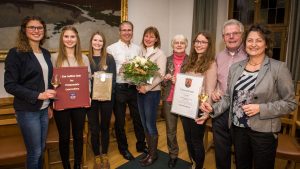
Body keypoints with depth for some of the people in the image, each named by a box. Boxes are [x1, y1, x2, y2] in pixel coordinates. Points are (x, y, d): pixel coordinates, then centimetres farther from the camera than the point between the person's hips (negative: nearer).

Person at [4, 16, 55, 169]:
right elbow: (10, 85, -14)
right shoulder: (16, 53, -10)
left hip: (43, 109, 6)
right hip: (27, 110, -5)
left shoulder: (46, 53, 8)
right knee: (35, 152, 5)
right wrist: (37, 95, -22)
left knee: (41, 149, 17)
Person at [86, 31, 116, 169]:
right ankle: (97, 156, 27)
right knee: (94, 128, 8)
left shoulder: (109, 58, 2)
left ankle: (104, 155, 30)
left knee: (105, 126, 12)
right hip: (91, 98, 0)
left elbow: (113, 78, -2)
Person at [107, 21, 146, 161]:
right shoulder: (112, 48, -4)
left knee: (138, 118, 16)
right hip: (119, 88, -3)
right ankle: (123, 148, 34)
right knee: (120, 120, 12)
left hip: (134, 88, 4)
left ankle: (141, 145, 37)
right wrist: (121, 68, -22)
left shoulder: (137, 48, 8)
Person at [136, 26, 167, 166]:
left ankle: (153, 154, 21)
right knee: (144, 124, 13)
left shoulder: (160, 54, -6)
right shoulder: (142, 52, 11)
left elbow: (161, 76, -13)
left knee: (150, 124, 2)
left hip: (152, 92, -6)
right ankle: (149, 151, 29)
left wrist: (147, 87, -19)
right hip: (140, 91, 6)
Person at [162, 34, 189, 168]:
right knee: (170, 130, 11)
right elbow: (162, 80, 11)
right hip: (169, 99, 2)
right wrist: (166, 79, -11)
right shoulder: (167, 60, 6)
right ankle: (173, 155, 32)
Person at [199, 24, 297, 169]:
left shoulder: (279, 68, -9)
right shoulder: (235, 67, 3)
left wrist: (260, 109, -20)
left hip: (264, 131, -3)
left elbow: (290, 103, -8)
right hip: (238, 128, 4)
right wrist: (213, 109, -7)